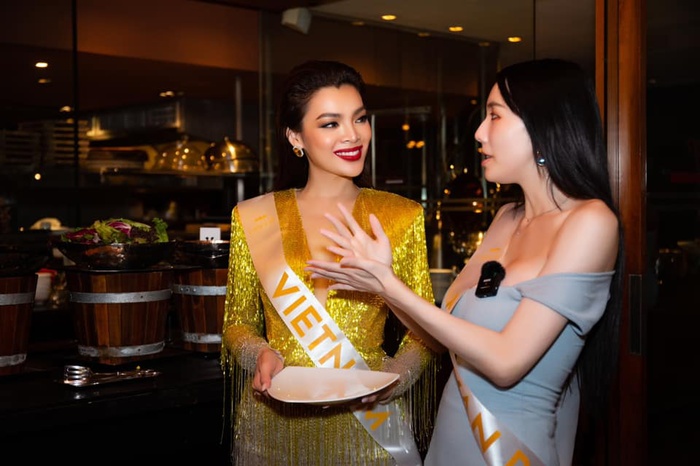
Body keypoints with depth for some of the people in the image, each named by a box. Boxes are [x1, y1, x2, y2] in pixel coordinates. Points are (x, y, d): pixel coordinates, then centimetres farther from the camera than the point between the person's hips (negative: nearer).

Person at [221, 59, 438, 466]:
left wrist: (399, 372, -18)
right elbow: (238, 324, 6)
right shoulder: (254, 219, -1)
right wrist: (260, 354, -14)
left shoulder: (403, 217, -2)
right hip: (275, 426, 1)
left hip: (370, 427, 0)